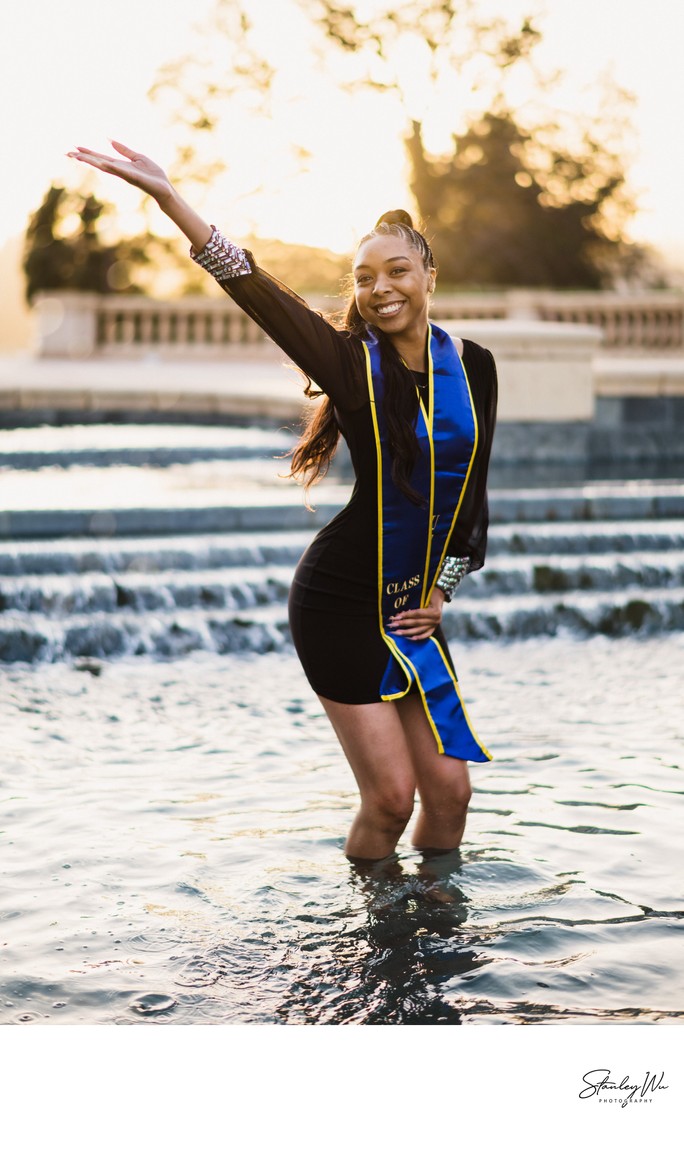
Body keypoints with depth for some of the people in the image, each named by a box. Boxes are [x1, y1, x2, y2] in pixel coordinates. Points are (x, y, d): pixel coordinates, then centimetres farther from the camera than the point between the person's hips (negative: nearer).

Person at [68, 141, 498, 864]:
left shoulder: (472, 367, 2)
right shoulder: (351, 364, -10)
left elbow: (473, 491, 10)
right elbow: (254, 290, -21)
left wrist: (441, 592, 6)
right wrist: (166, 194, -30)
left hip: (412, 607, 4)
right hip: (338, 605, -4)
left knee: (448, 789, 5)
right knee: (390, 796, -4)